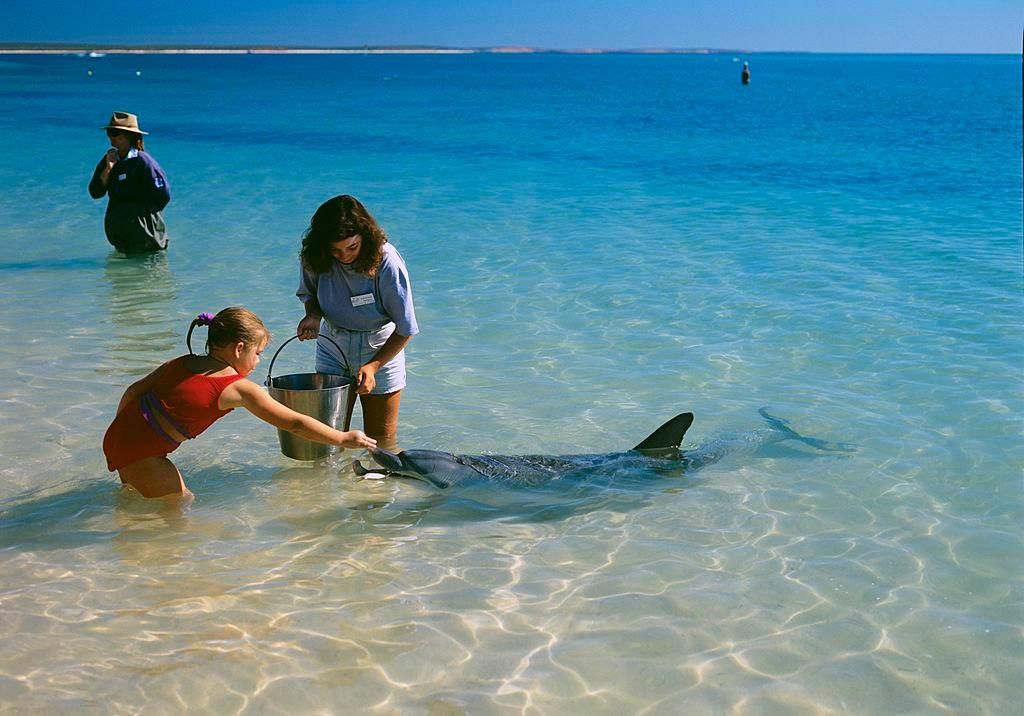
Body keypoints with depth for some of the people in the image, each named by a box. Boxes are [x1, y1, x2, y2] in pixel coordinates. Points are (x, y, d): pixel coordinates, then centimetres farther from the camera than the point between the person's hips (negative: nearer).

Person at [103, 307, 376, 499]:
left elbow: (134, 390, 10)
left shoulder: (182, 363, 8)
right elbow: (294, 423, -8)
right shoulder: (238, 389, -11)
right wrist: (343, 439, -1)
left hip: (116, 435, 8)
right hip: (140, 453, -8)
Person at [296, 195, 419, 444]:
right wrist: (313, 315, -15)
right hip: (332, 349, 3)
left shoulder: (387, 262, -25)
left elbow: (405, 328, -17)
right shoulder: (313, 258, -16)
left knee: (382, 444, 5)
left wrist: (373, 366, -22)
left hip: (381, 351, -3)